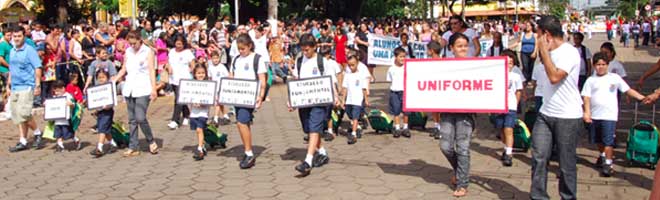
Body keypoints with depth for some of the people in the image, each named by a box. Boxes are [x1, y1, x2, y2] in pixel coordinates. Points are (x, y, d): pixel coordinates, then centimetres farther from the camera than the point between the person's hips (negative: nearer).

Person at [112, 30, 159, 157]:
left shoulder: (148, 52, 0)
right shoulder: (128, 52, 13)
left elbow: (152, 71, -5)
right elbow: (124, 69, 19)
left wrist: (153, 89, -13)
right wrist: (113, 81, 6)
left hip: (143, 89, -5)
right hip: (129, 89, 5)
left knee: (140, 118, -15)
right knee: (132, 120, 6)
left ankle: (151, 141, 6)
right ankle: (133, 148, 10)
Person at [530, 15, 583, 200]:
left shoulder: (569, 52, -13)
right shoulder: (550, 52, 12)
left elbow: (554, 77, -26)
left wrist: (544, 50, -19)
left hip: (567, 117, -7)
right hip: (545, 114, 7)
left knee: (566, 163, 4)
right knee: (538, 157, 1)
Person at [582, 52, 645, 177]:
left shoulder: (614, 78, 2)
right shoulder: (591, 80, 4)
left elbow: (628, 90, 3)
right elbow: (586, 97, -1)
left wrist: (641, 97, -9)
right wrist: (587, 112, -11)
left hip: (609, 115, -3)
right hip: (594, 115, 3)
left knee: (608, 141, -10)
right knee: (598, 140, 18)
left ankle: (608, 164, -4)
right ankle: (602, 155, 42)